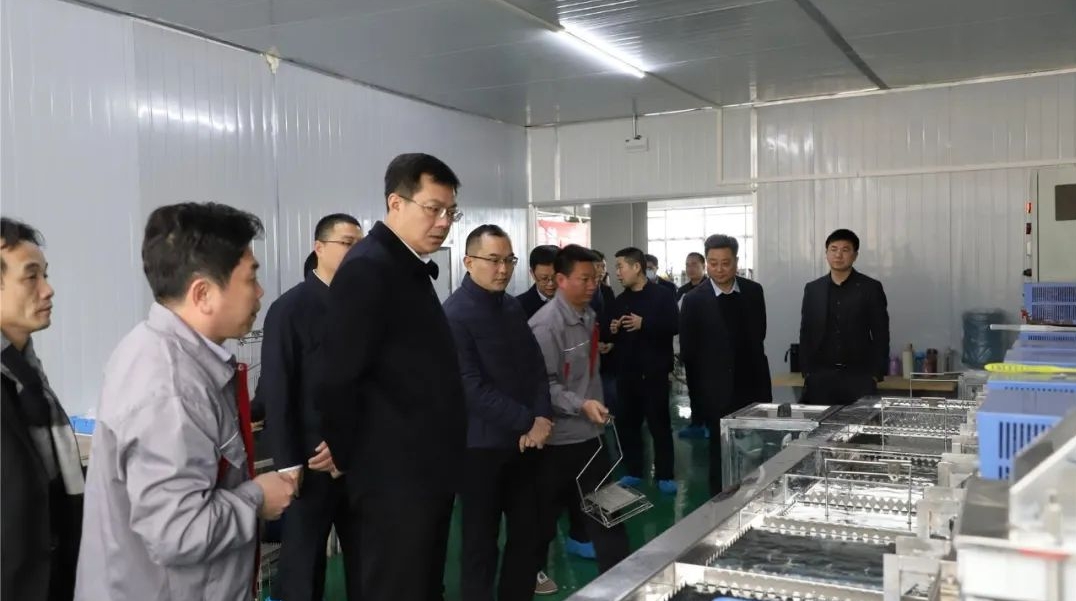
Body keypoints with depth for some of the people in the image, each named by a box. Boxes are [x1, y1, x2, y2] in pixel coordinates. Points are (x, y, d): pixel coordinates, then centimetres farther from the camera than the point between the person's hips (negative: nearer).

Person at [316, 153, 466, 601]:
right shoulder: (367, 268, -17)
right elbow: (339, 377, -20)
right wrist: (348, 457, -8)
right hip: (394, 475, -9)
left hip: (425, 468, 9)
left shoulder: (410, 269, 14)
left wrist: (442, 459, 14)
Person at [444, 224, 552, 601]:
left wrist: (542, 419, -7)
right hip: (482, 445, -6)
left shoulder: (512, 306, 8)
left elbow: (536, 365, 9)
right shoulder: (454, 314, -14)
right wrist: (528, 421, -16)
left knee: (527, 532, 14)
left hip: (524, 440, 7)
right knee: (481, 540, 7)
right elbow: (472, 387, -19)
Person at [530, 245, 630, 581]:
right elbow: (543, 384, -20)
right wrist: (581, 405, -30)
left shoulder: (589, 316, 8)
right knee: (545, 513, 10)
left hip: (588, 432, 7)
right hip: (557, 437, -7)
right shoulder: (546, 324, -17)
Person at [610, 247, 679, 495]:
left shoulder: (662, 294, -3)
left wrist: (644, 324, -21)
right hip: (626, 372, 5)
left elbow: (675, 326, -13)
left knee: (659, 423, 1)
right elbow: (613, 334, 20)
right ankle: (633, 472, 19)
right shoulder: (620, 300, 13)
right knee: (628, 422, 7)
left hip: (654, 371, -5)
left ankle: (664, 475, 9)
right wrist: (612, 330, -3)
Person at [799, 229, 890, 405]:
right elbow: (805, 334, 9)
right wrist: (807, 373, 2)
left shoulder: (871, 288, 1)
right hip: (820, 377, 2)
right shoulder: (812, 289, 8)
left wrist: (875, 376, -6)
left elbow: (881, 336, 0)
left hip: (859, 377, -2)